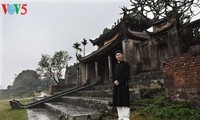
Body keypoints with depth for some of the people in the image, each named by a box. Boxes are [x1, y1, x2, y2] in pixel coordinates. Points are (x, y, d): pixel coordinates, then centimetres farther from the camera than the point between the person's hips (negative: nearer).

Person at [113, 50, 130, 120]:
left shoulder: (126, 64, 0)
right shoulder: (116, 66, 19)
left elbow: (126, 75, -11)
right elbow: (114, 75, 15)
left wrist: (119, 81, -16)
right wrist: (115, 81, -6)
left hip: (123, 85, -6)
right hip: (116, 86, 7)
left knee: (124, 101, -7)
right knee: (118, 102, 6)